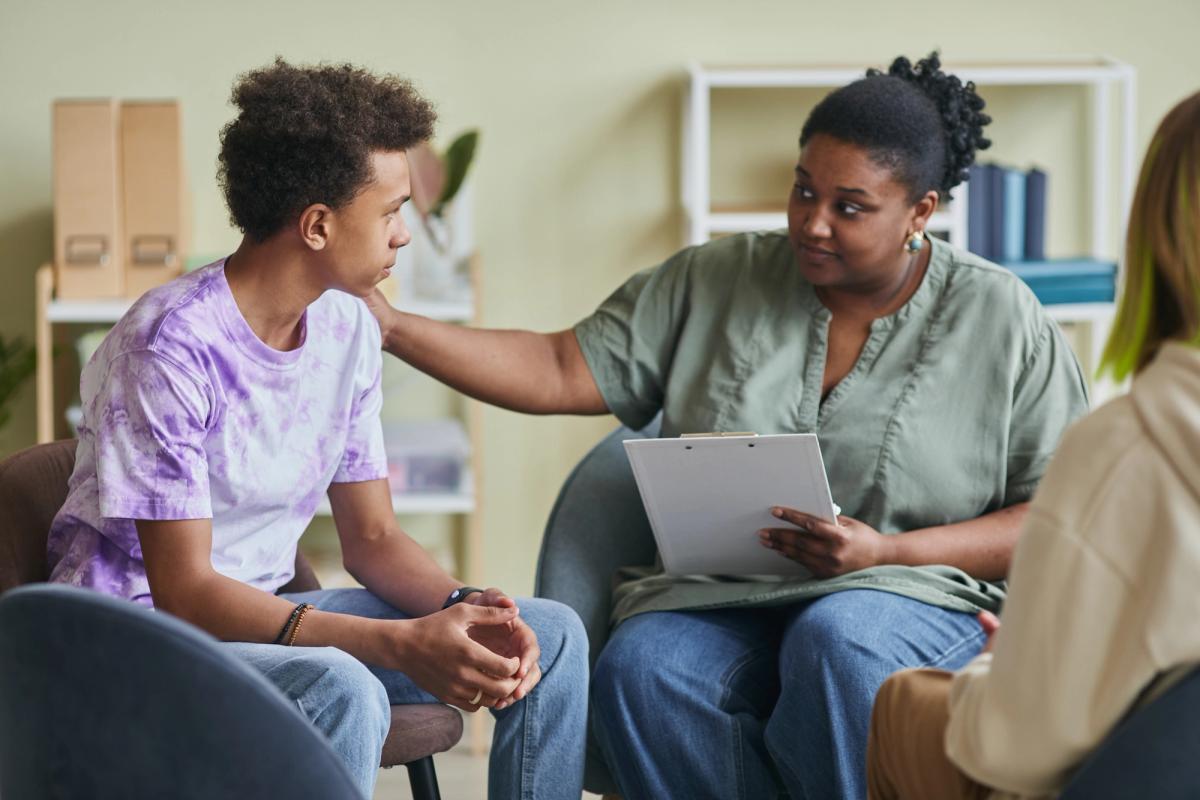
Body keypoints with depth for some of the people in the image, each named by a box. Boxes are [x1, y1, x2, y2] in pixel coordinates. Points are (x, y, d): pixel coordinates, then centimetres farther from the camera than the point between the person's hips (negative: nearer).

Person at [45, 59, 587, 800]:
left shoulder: (348, 328, 3)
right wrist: (401, 644, -33)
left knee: (550, 635, -4)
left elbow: (371, 536, 8)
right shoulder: (170, 344, -22)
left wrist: (464, 607, -16)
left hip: (263, 612, 8)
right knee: (341, 689, -38)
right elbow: (183, 588, -24)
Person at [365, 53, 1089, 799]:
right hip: (717, 598, 3)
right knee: (639, 669, -32)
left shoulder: (999, 318, 2)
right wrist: (393, 326, -5)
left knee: (836, 642, -38)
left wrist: (890, 553, -14)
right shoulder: (714, 282, 9)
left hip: (913, 600, -2)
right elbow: (559, 373, 7)